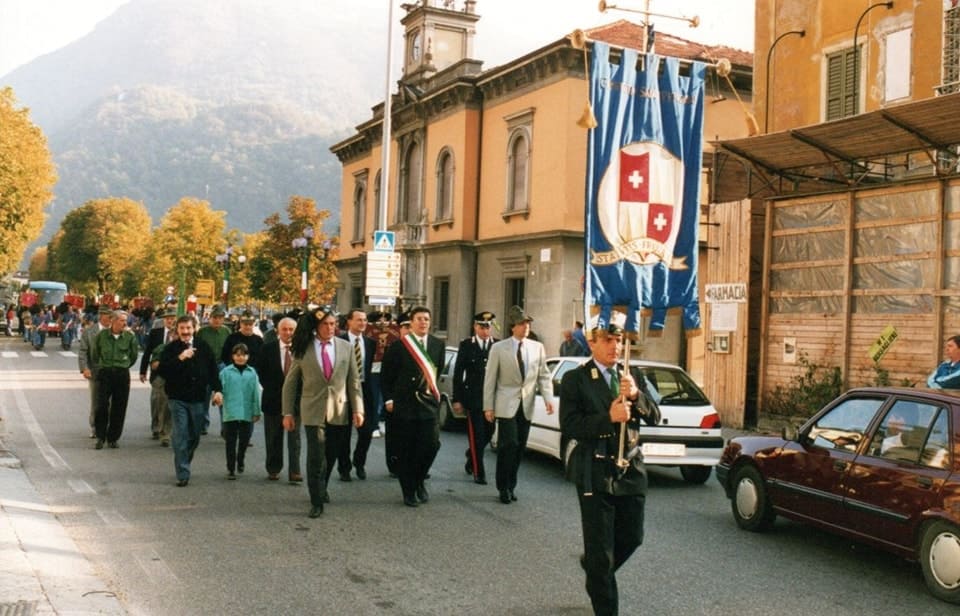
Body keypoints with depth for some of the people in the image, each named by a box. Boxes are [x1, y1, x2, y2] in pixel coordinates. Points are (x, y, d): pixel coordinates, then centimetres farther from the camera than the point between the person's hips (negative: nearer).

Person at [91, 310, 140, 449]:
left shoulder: (130, 337, -1)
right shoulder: (101, 335, -1)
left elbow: (134, 355, 11)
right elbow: (95, 354, 14)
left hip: (122, 375, 1)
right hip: (104, 373, -1)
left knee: (119, 408, 3)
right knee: (102, 406, -6)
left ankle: (113, 438, 14)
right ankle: (100, 437, 5)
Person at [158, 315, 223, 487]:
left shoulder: (203, 347, 5)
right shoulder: (171, 349, -2)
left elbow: (212, 369, 7)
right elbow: (163, 371, -12)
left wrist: (217, 390, -2)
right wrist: (180, 358, -21)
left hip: (198, 398, 3)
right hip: (178, 398, -3)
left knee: (195, 436, 12)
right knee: (180, 437, -7)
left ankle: (184, 464, 34)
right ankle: (183, 474, -3)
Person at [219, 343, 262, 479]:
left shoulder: (252, 373, 2)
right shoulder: (226, 372, -3)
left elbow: (256, 394, 3)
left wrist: (256, 412, 3)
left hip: (247, 413, 2)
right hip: (230, 413, -2)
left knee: (244, 441, 13)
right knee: (231, 442, 2)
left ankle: (240, 463, 35)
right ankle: (230, 469, 10)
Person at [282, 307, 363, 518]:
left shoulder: (345, 348, 4)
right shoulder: (303, 348, -1)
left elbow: (353, 381, 6)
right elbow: (290, 383, 4)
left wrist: (358, 409, 0)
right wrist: (288, 413, 1)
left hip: (339, 411, 3)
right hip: (313, 411, -2)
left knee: (330, 456, 14)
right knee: (316, 458, -6)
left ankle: (321, 489, 38)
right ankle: (317, 502, 2)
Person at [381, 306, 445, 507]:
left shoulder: (438, 345, 6)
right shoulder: (398, 346, -3)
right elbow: (386, 375, 1)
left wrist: (435, 392, 8)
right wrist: (388, 399, -3)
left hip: (428, 403, 2)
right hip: (404, 404, -2)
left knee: (431, 445, -6)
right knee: (405, 450, 3)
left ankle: (419, 480, 19)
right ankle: (409, 491, 15)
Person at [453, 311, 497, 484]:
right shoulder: (466, 345, 0)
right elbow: (458, 373, 1)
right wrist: (457, 399, -3)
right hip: (473, 397, -2)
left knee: (488, 432, 9)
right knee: (476, 435, -1)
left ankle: (472, 458, 37)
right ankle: (479, 472, 7)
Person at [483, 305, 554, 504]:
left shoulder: (537, 348, 7)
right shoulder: (499, 348, -2)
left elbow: (544, 376, 8)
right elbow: (490, 378, -1)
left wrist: (548, 398, -7)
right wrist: (488, 406, -4)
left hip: (526, 406, 4)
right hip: (507, 405, -3)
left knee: (519, 448, 8)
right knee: (508, 445, -8)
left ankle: (510, 486, 20)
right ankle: (504, 487, 4)